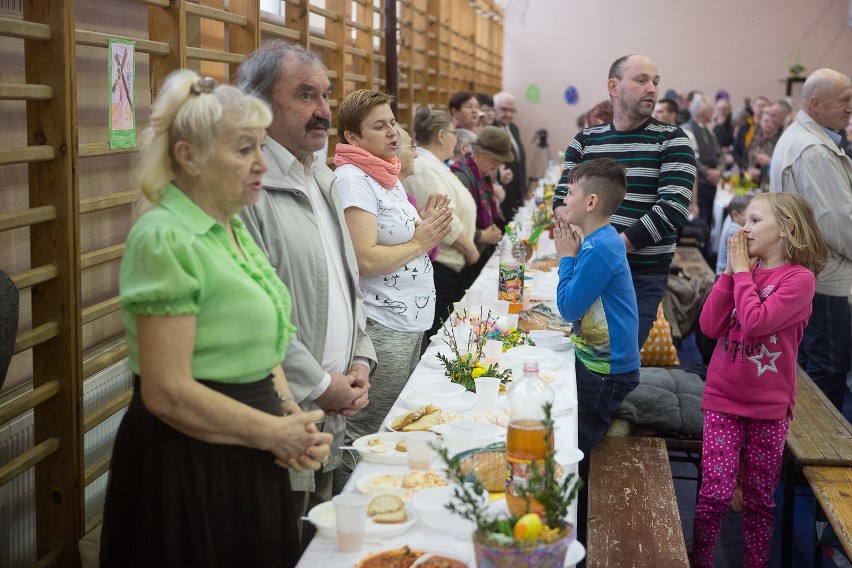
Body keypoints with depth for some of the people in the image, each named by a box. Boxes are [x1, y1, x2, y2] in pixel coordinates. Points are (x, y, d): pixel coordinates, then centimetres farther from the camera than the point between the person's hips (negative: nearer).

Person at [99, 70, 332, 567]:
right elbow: (167, 392, -22)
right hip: (188, 468, -8)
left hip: (247, 465, 8)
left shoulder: (232, 228, 9)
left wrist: (291, 416, -1)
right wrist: (273, 433, -13)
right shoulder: (166, 239, -19)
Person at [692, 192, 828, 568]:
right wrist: (731, 271, -8)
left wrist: (742, 270, -14)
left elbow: (755, 322, -25)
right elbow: (710, 326, -5)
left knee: (760, 499, 10)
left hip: (769, 405, -3)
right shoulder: (743, 272, 4)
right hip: (723, 399, 3)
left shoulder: (799, 278, -11)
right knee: (715, 494, -1)